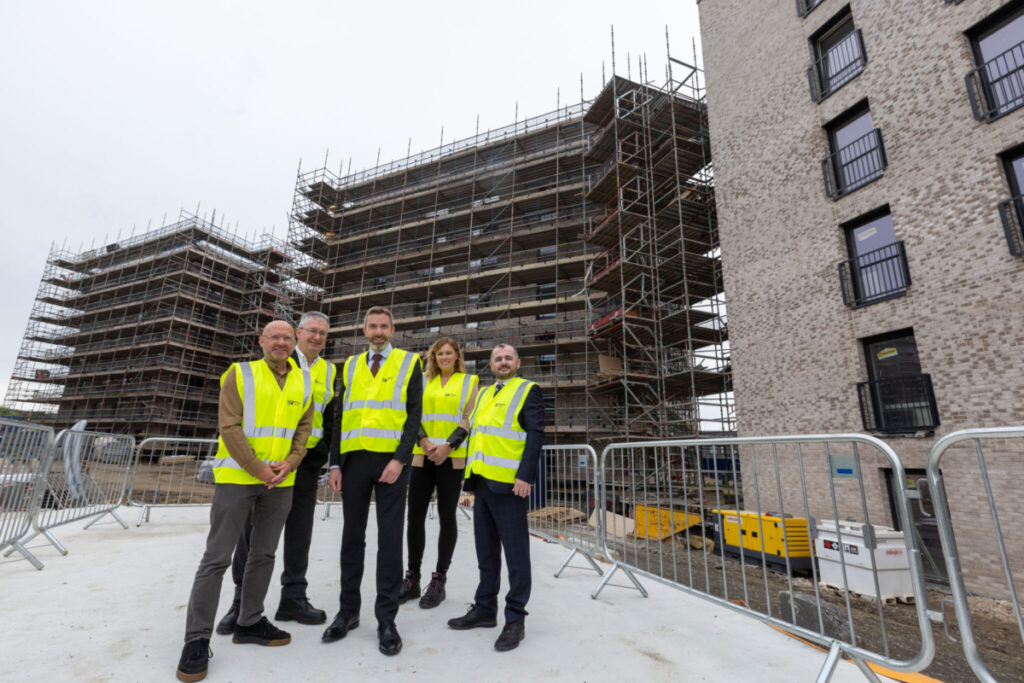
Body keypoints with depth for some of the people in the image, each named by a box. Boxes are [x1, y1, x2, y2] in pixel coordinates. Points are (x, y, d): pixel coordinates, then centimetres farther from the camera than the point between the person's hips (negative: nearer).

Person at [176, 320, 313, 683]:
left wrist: (289, 463, -8)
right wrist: (259, 469, -15)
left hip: (281, 481, 4)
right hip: (237, 476, -4)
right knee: (217, 557, 1)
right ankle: (197, 639, 14)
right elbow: (229, 427, -11)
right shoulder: (240, 374, -5)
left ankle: (250, 623, 28)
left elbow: (304, 428, 8)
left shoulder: (303, 384, 7)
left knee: (264, 553, 13)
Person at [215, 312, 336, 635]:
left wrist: (319, 453, 1)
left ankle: (293, 598, 22)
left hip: (307, 462, 3)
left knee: (299, 532, 9)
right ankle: (242, 601, 19)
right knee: (254, 529, 4)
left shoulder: (329, 372, 10)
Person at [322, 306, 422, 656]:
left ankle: (386, 618, 16)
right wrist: (335, 463, 4)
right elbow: (340, 416, 12)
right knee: (352, 537, 12)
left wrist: (399, 459, -13)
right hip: (354, 459, 3)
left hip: (391, 461, -3)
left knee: (390, 539, 3)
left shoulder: (409, 363, 3)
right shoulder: (350, 366, 13)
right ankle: (348, 610, 27)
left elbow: (414, 415, -3)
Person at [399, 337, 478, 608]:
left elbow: (469, 419, -3)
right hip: (422, 457, 3)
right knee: (415, 515, 5)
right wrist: (425, 442, -10)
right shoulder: (424, 382, 14)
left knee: (447, 517, 4)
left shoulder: (469, 382, 5)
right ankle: (412, 579, 20)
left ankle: (439, 581, 17)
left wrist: (448, 445, -16)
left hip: (452, 459, -3)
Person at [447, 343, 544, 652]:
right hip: (482, 482, 7)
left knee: (515, 551, 2)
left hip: (508, 484, -7)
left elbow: (535, 434, -10)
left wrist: (525, 476, -18)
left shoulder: (528, 390, -1)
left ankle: (515, 619, 15)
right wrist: (468, 473, 16)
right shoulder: (483, 393, 19)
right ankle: (485, 608, 31)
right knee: (486, 550, 17)